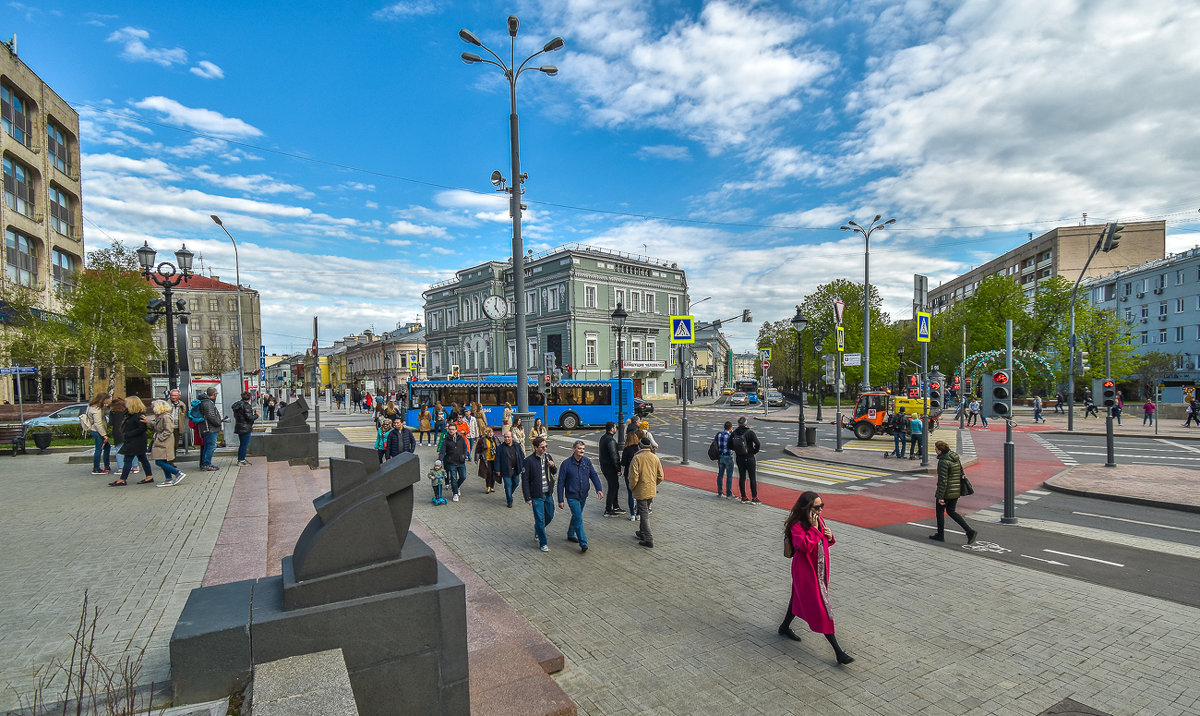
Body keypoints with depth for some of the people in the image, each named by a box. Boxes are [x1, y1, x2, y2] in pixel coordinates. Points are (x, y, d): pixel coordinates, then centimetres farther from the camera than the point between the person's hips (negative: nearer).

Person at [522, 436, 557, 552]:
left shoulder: (548, 457, 3)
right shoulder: (529, 461, -14)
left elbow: (554, 472, 17)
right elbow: (525, 480, -12)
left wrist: (553, 466, -7)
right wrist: (527, 498, -14)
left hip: (548, 494, 6)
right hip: (537, 496, -6)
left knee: (550, 516, 16)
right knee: (540, 519, -1)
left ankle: (537, 529, 44)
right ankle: (543, 543, 14)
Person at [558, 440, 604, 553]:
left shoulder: (587, 462, -1)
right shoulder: (566, 463, -13)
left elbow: (594, 475, -3)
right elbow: (561, 483, -9)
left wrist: (599, 489, -21)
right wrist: (560, 500, -10)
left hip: (583, 496, 5)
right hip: (572, 496, -5)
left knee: (576, 516, 21)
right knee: (578, 518, -12)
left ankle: (570, 535, 42)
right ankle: (583, 543, -9)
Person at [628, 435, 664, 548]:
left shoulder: (637, 458, -14)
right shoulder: (655, 457, 2)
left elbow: (633, 477, -18)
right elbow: (660, 477, 5)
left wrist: (631, 487, -1)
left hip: (641, 491, -6)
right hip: (652, 491, 6)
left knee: (644, 514, -1)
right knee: (645, 512, 22)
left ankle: (649, 540, -3)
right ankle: (642, 533, 35)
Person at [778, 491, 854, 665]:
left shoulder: (820, 520, 2)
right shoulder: (797, 525, -22)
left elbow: (826, 542, 15)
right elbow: (805, 546, -34)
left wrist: (830, 537, -8)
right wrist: (814, 528, -30)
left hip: (820, 568, 8)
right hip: (805, 570, -8)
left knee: (799, 597, 23)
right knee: (820, 607, -5)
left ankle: (785, 627, 43)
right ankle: (838, 651, 0)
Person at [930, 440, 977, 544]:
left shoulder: (943, 461, -22)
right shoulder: (955, 457, 5)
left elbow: (943, 481, -22)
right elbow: (961, 474, 14)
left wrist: (940, 497, -16)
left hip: (947, 492, -8)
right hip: (957, 490, 8)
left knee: (940, 511, 11)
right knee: (951, 511, 19)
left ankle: (940, 535, 22)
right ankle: (970, 532, 8)